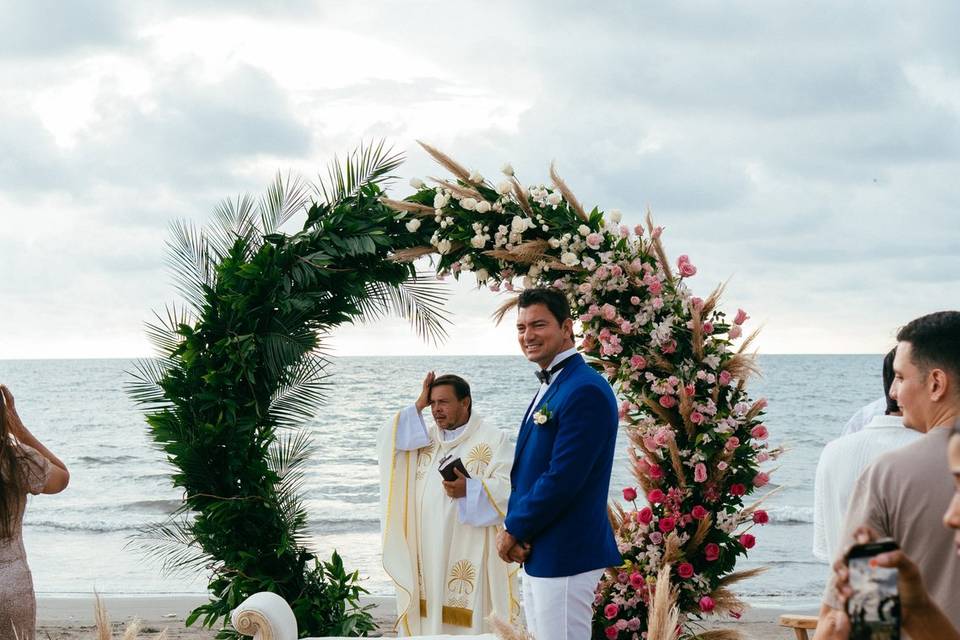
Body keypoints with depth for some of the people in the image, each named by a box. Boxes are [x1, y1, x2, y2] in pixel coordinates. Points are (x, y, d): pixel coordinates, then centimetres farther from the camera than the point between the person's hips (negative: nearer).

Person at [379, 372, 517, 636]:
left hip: (469, 551, -5)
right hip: (426, 551, 5)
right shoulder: (424, 437, 17)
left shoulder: (493, 439, 0)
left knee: (466, 621, -7)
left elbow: (507, 487, -10)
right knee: (428, 614, 2)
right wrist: (417, 406, 1)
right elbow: (388, 442, 3)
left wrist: (470, 490, -25)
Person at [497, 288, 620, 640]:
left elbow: (562, 479, -22)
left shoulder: (585, 390, -17)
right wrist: (513, 530, -1)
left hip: (565, 555, -10)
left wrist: (513, 530, -11)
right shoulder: (549, 387, 16)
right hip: (535, 553, 10)